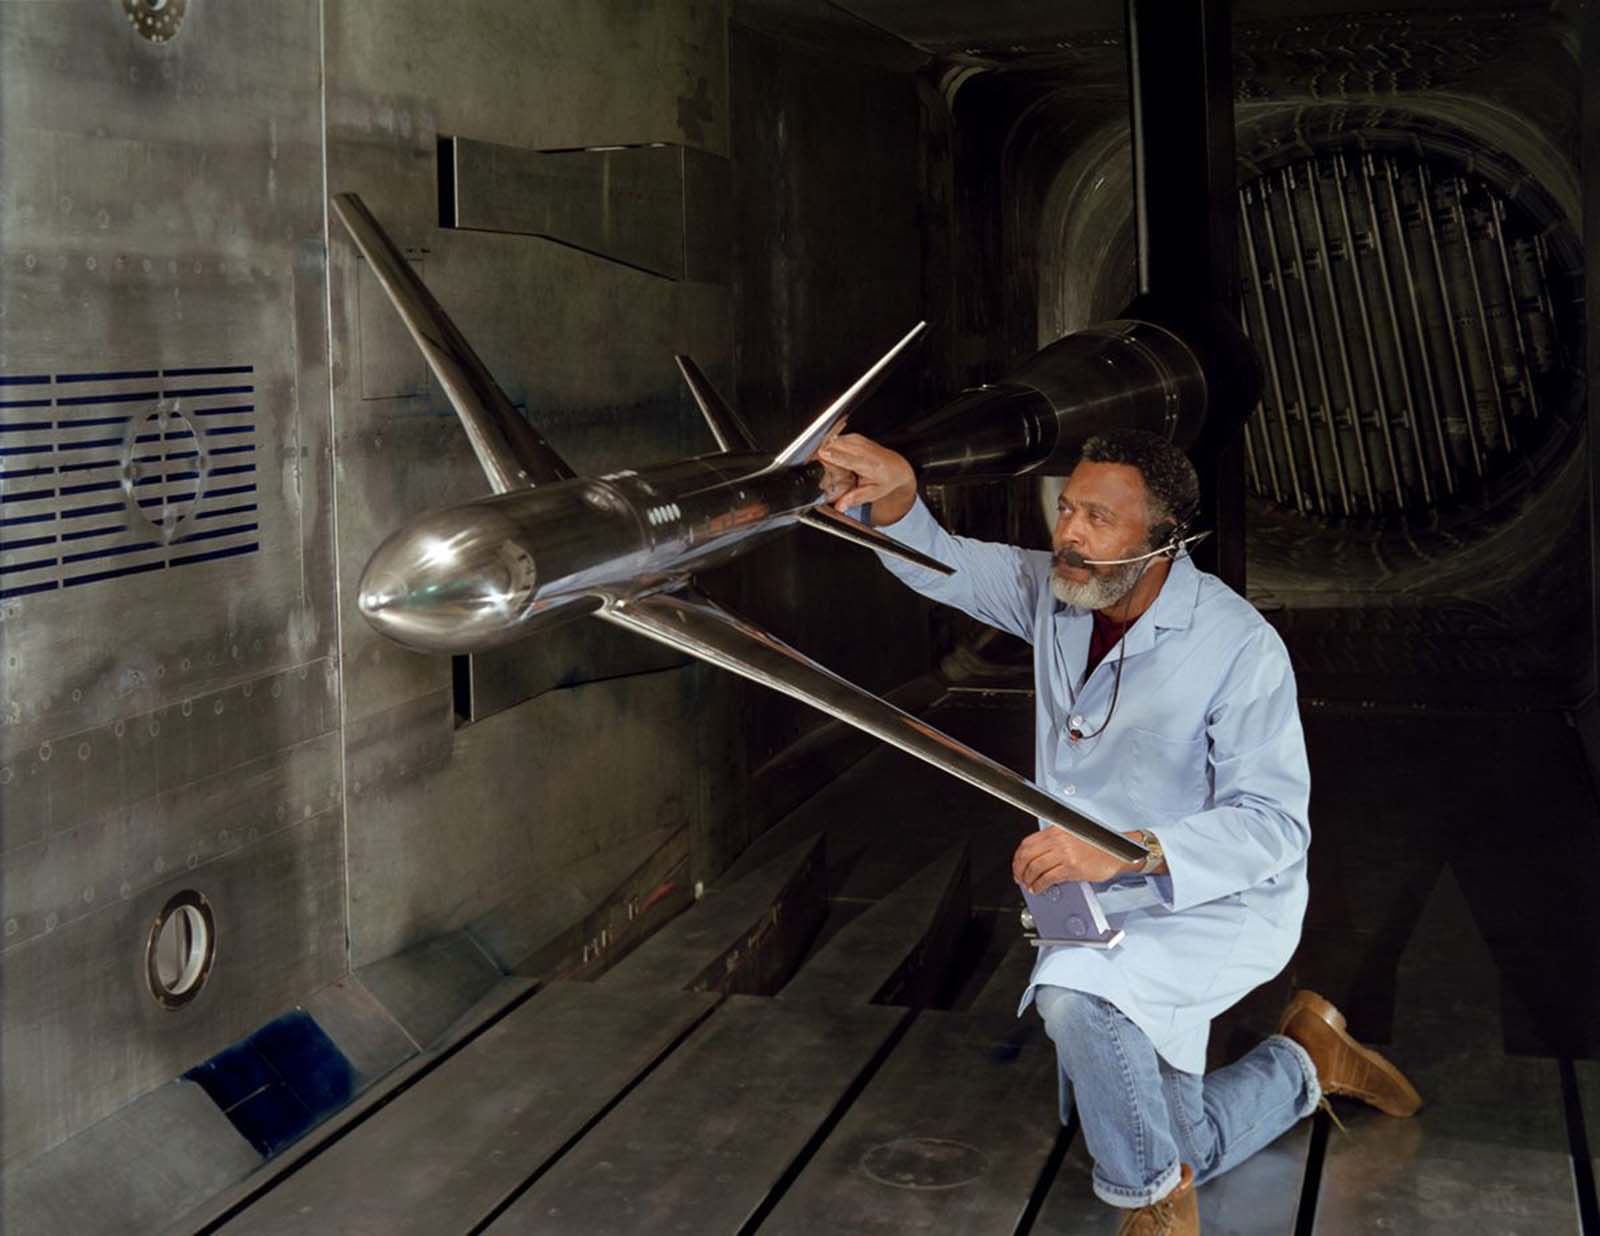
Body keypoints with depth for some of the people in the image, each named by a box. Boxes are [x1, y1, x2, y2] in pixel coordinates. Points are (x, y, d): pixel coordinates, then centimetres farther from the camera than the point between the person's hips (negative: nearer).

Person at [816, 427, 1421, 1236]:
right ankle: (1306, 1061, 41)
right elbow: (939, 565, -9)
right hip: (1105, 908, 7)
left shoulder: (1240, 646, -24)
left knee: (1075, 993, -38)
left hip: (1217, 904, -7)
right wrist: (893, 492, -33)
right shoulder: (1056, 592, -7)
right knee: (1184, 1154, 15)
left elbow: (1274, 825, -26)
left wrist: (1123, 851, -40)